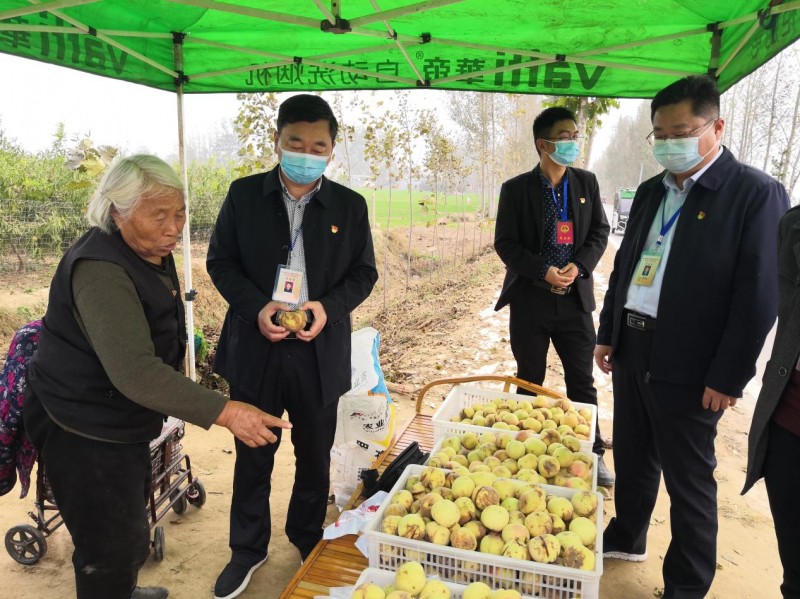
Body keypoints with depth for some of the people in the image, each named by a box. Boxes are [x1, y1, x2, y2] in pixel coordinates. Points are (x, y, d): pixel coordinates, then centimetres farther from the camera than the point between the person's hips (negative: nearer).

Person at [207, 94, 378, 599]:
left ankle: (308, 538, 41)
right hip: (255, 348, 0)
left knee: (315, 455, 16)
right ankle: (248, 549, 37)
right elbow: (220, 261, 2)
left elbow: (364, 273, 4)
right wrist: (256, 307, -15)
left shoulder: (350, 205, 0)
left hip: (320, 351, 1)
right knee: (253, 455, 15)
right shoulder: (244, 195, -1)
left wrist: (329, 307, -15)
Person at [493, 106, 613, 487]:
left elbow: (600, 232, 7)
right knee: (529, 382, 10)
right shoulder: (516, 189, -5)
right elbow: (505, 243, -7)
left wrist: (579, 266, -11)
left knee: (582, 381, 9)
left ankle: (593, 455, 23)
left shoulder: (587, 183, 5)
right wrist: (543, 271, -18)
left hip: (575, 297, 2)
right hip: (530, 298, -2)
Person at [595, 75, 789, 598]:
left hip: (688, 365, -6)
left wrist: (729, 377, -15)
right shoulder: (651, 192, 10)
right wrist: (608, 333, 13)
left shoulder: (756, 193, -11)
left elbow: (759, 295, -14)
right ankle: (626, 538, 43)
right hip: (632, 349, 6)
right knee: (631, 457, 21)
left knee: (688, 478, 9)